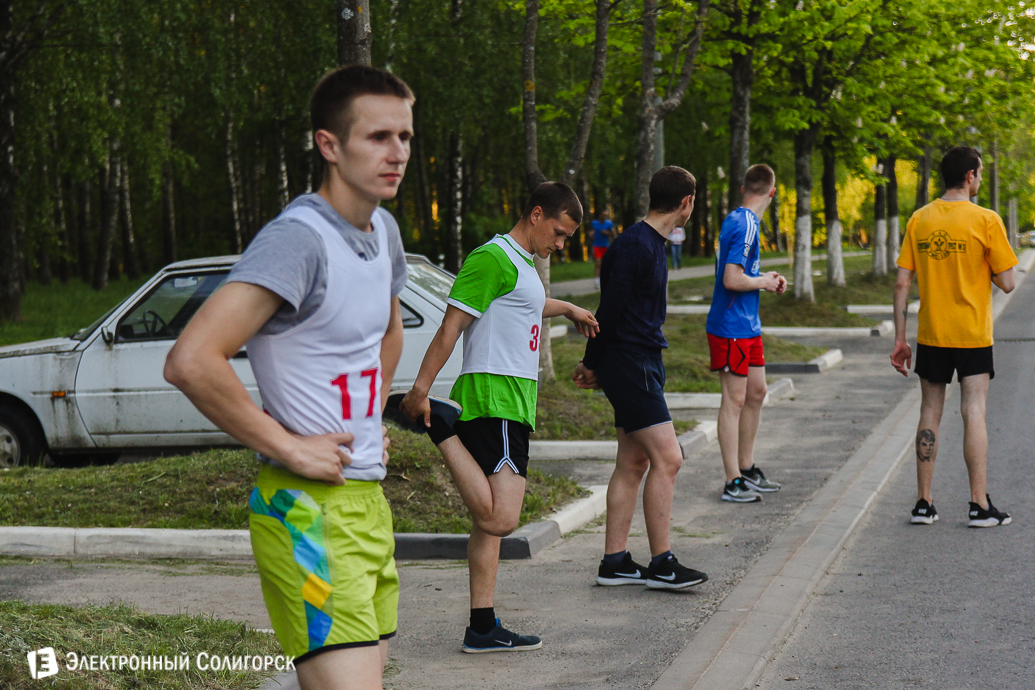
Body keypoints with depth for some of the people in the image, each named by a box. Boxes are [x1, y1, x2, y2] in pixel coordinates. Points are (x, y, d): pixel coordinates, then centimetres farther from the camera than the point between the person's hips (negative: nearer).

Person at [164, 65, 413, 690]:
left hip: (368, 499, 9)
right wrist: (287, 447, -20)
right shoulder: (297, 239, -18)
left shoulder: (383, 230, 11)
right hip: (309, 509, -9)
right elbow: (191, 362, -29)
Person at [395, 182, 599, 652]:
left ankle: (483, 627, 9)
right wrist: (421, 389, -20)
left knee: (492, 522, 8)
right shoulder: (492, 258, -9)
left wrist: (568, 309, 61)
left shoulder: (521, 264, 23)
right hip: (494, 398, -10)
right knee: (498, 520, -19)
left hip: (513, 404, 10)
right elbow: (451, 325, -15)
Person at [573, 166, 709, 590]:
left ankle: (614, 562, 14)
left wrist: (595, 364, 16)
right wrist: (594, 364, -6)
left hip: (642, 363, 10)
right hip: (630, 364, -10)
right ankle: (661, 564, -5)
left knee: (633, 463, 10)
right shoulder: (635, 245, -17)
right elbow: (610, 308, -15)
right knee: (667, 459, -10)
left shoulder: (651, 244, 16)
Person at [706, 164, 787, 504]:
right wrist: (763, 282, -9)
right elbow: (732, 280, -25)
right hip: (731, 327, -10)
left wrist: (766, 277, 11)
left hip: (748, 325, 10)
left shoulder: (738, 220, 12)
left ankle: (746, 469, 27)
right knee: (735, 400, -5)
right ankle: (733, 483, 0)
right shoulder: (745, 225, -19)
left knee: (757, 392, 16)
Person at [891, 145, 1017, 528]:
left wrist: (899, 338, 5)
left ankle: (924, 503, 11)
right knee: (974, 414, 0)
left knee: (930, 414, 10)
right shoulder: (986, 220, -9)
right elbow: (1006, 283, -9)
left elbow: (902, 284, 0)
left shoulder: (919, 220, 2)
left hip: (930, 336, 3)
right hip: (973, 335, -3)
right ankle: (980, 505, 1)